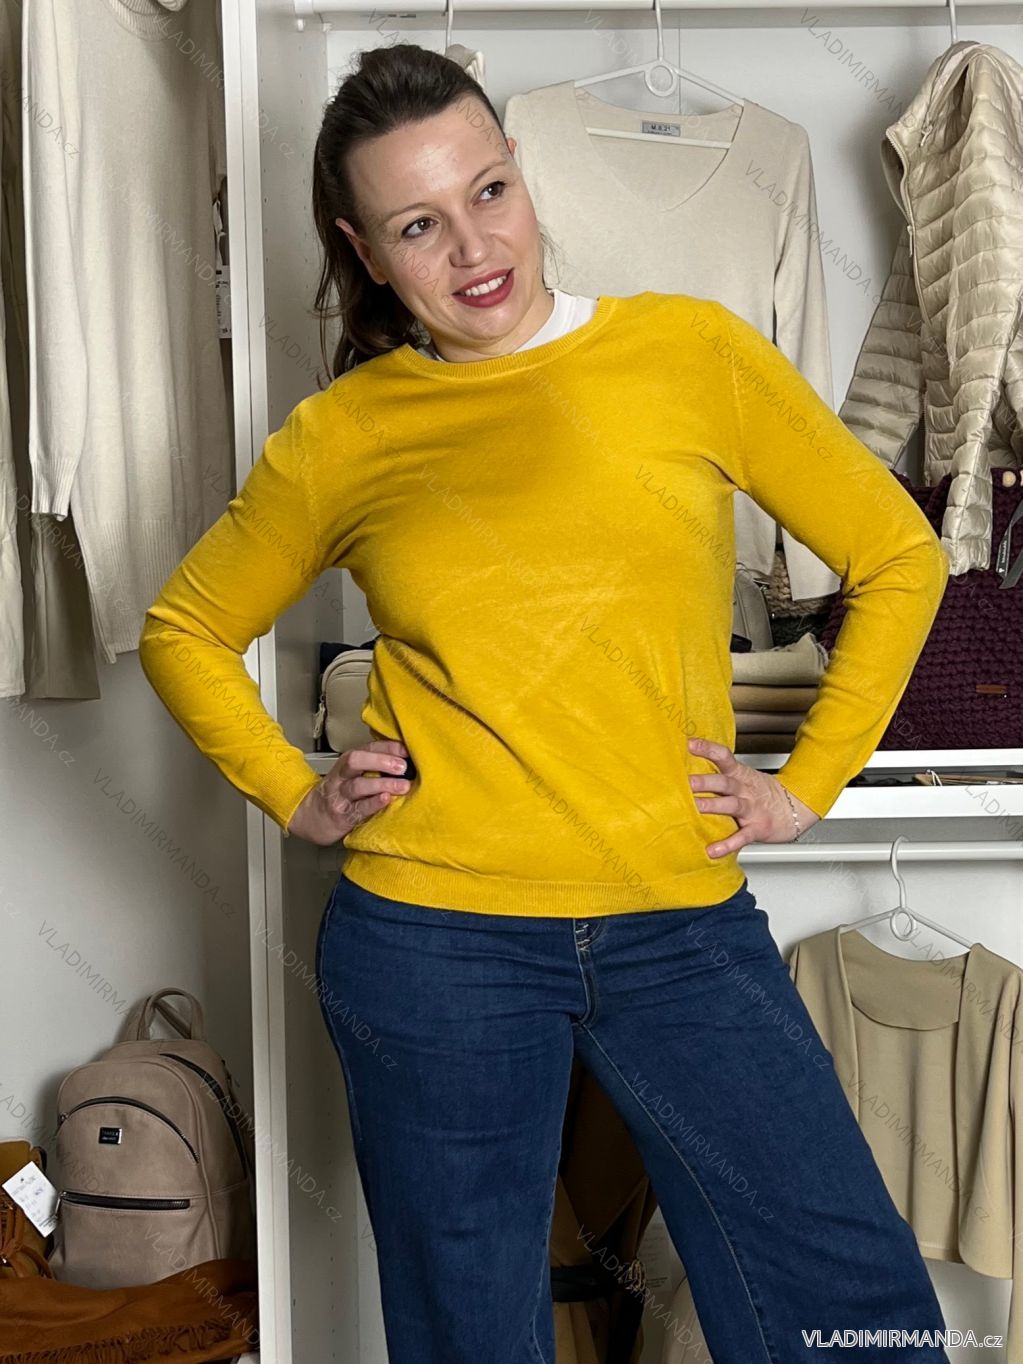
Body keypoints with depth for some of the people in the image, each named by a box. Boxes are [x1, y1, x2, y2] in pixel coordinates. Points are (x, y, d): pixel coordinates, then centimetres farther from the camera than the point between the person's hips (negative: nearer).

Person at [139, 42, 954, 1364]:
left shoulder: (691, 351, -1)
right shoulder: (340, 438, 1)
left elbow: (898, 557, 7)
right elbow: (185, 628, 16)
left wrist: (807, 784, 2)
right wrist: (294, 796, 4)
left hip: (685, 930, 1)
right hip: (433, 941, 0)